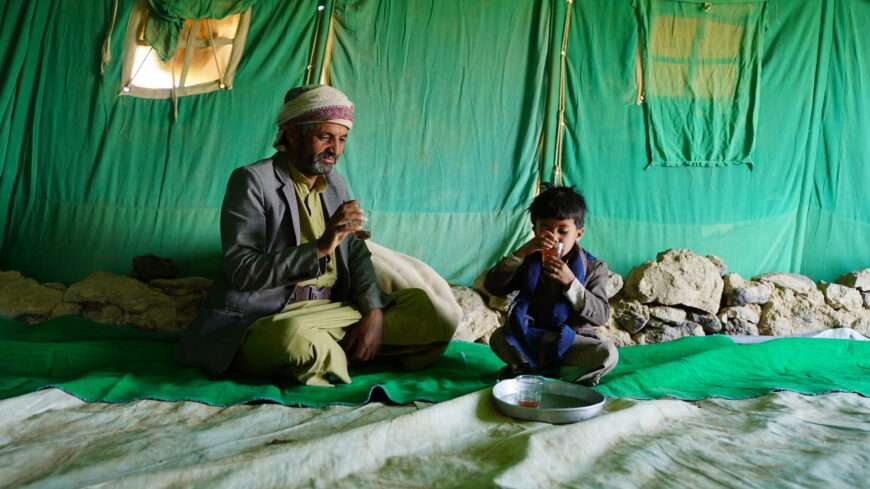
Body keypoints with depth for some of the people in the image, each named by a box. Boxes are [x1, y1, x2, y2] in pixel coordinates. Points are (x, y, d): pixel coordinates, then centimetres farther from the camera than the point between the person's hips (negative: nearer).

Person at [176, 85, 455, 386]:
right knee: (298, 338, -41)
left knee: (432, 312, -6)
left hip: (334, 310, 6)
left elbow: (357, 253, 13)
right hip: (266, 319, -6)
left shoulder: (336, 185, 13)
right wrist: (319, 248, -27)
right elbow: (240, 271, -16)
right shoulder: (252, 181, -8)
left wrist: (373, 311, -6)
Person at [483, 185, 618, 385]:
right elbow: (492, 286, -11)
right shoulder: (529, 262, 1)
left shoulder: (593, 267, -4)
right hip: (531, 340, 1)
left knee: (608, 354, -28)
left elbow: (601, 315, -13)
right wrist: (522, 252, -21)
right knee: (499, 338, -26)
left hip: (570, 342, -1)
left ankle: (531, 372, -22)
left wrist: (570, 282, -26)